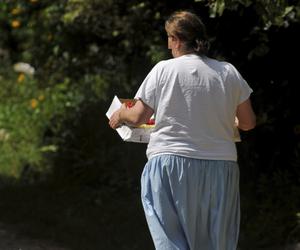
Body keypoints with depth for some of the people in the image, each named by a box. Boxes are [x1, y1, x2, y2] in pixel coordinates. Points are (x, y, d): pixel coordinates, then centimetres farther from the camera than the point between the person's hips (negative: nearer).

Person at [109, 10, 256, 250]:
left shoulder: (164, 70, -2)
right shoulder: (229, 73, 5)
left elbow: (138, 117, -1)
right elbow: (248, 122, 11)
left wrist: (120, 114, 21)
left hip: (171, 162, -2)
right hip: (221, 164, 3)